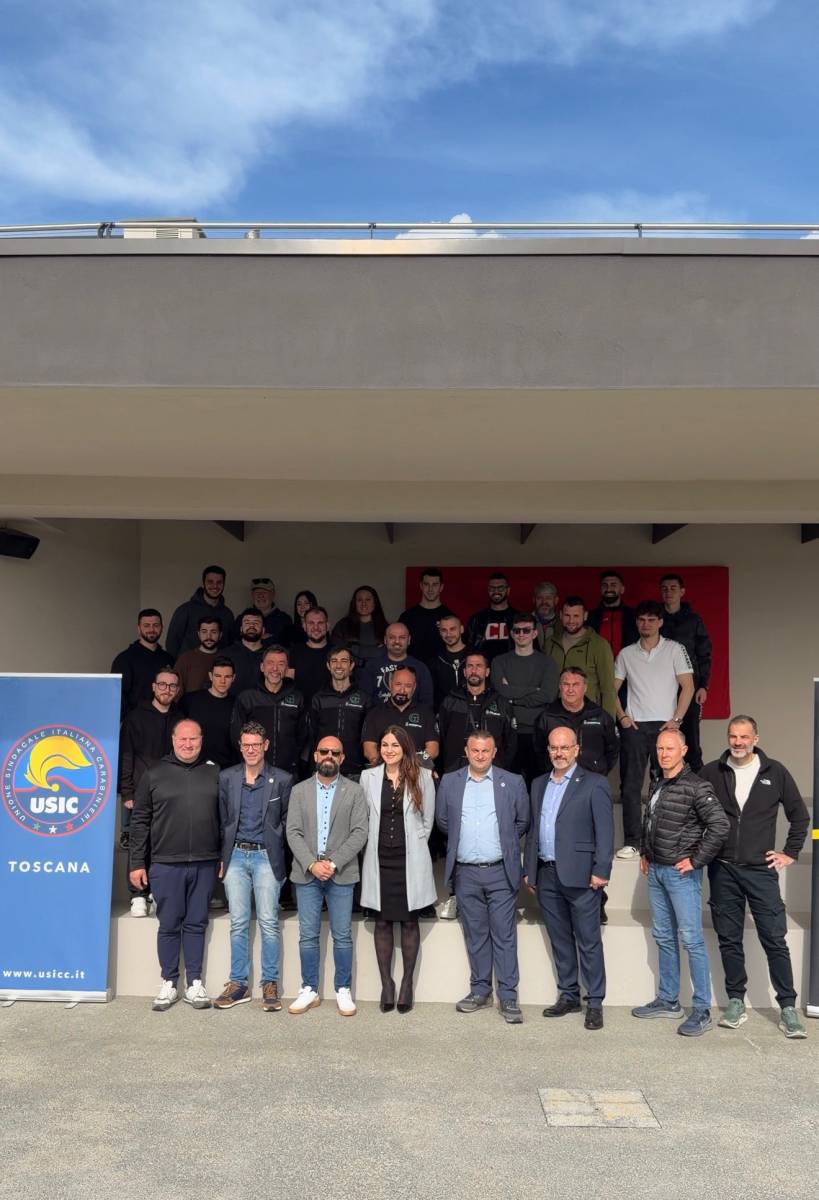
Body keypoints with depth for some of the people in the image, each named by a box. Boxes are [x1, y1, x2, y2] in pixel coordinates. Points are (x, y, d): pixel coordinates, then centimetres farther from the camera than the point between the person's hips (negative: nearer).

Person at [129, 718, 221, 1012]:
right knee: (169, 925, 6)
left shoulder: (214, 774, 7)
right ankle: (169, 984, 17)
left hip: (205, 864, 1)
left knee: (196, 924, 8)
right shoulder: (154, 774, 3)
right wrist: (137, 863, 0)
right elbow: (140, 821, 4)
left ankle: (195, 984, 16)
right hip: (166, 864, -1)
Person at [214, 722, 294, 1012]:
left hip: (266, 857, -2)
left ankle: (270, 984, 8)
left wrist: (276, 850, -2)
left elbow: (287, 820, 5)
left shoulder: (282, 780, 0)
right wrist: (223, 857, 6)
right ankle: (238, 984, 14)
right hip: (236, 856, 2)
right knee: (238, 923, 6)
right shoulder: (227, 778, 7)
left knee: (268, 922, -1)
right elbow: (223, 820, 10)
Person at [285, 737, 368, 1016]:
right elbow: (293, 832, 1)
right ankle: (309, 991, 17)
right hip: (306, 873, 1)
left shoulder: (355, 791, 3)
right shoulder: (299, 790, 8)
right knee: (308, 936, 6)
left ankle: (343, 991, 15)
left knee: (342, 936, 3)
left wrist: (333, 863, -13)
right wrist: (312, 864, -12)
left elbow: (360, 833, -4)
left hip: (341, 874, -1)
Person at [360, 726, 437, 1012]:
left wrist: (413, 846, 5)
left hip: (410, 860, -1)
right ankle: (386, 983, 15)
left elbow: (427, 820, 6)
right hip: (379, 859, 1)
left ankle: (407, 983, 15)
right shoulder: (368, 777, 5)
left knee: (409, 922, 4)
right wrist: (375, 843, 5)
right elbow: (363, 819, 10)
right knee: (382, 922, 6)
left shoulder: (422, 777, 0)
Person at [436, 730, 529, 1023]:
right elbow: (442, 821, 13)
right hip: (465, 873, 2)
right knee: (475, 935, 11)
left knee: (504, 936, 0)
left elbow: (522, 822, 9)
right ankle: (480, 991, 22)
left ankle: (508, 997, 7)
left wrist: (503, 845, 10)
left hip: (500, 872, -2)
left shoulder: (512, 783, 1)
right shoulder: (449, 783, 5)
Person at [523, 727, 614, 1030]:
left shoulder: (594, 784, -4)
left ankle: (595, 1003, 11)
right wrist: (529, 869, 13)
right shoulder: (539, 784, 14)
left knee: (588, 942, 2)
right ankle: (568, 996, 25)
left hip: (579, 875, -5)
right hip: (546, 875, 6)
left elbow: (605, 831, -8)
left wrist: (601, 871, -14)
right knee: (559, 940, 14)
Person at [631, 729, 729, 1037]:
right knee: (663, 937, 15)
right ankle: (667, 1001, 25)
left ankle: (702, 1011, 4)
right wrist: (644, 853, 17)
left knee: (691, 940, -4)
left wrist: (696, 860, -15)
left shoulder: (696, 786, -13)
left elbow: (719, 826, -18)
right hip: (656, 871, 8)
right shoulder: (657, 786, 10)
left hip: (681, 873, -8)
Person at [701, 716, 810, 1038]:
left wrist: (790, 853, 6)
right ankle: (736, 1002, 19)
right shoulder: (711, 773, 1)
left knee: (774, 939, -2)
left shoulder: (775, 772, 0)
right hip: (722, 870, 1)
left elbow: (800, 815, 10)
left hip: (761, 869, -1)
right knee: (729, 939, 8)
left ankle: (788, 1007, 8)